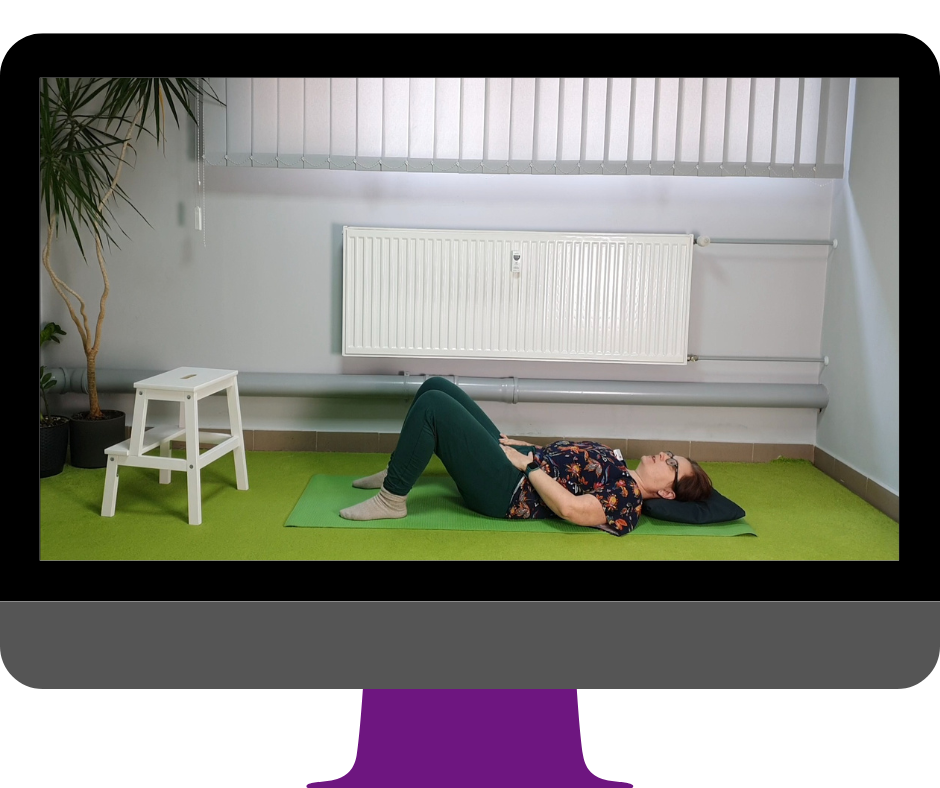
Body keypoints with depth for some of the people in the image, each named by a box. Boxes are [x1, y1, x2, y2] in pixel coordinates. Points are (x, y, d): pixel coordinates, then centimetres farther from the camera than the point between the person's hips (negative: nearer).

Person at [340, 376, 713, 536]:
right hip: (513, 459, 10)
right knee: (436, 386, 5)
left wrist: (527, 463, -17)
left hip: (503, 490, -10)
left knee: (432, 404, -23)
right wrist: (518, 445, 10)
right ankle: (396, 473, 18)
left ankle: (391, 500, -10)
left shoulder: (628, 500, -12)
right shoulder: (619, 470, 16)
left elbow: (569, 507, -26)